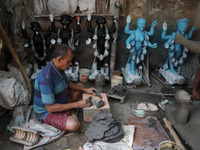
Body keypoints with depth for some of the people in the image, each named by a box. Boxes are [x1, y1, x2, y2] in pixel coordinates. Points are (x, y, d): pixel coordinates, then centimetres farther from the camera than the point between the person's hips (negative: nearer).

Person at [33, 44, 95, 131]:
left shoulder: (59, 68, -6)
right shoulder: (46, 78, -34)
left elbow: (67, 84, 13)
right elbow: (50, 107, -31)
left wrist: (85, 89, 0)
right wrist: (76, 104, -28)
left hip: (60, 101, 9)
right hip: (46, 111, -9)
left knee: (80, 85, 16)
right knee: (73, 125, -33)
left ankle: (70, 111, 3)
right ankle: (71, 113, 0)